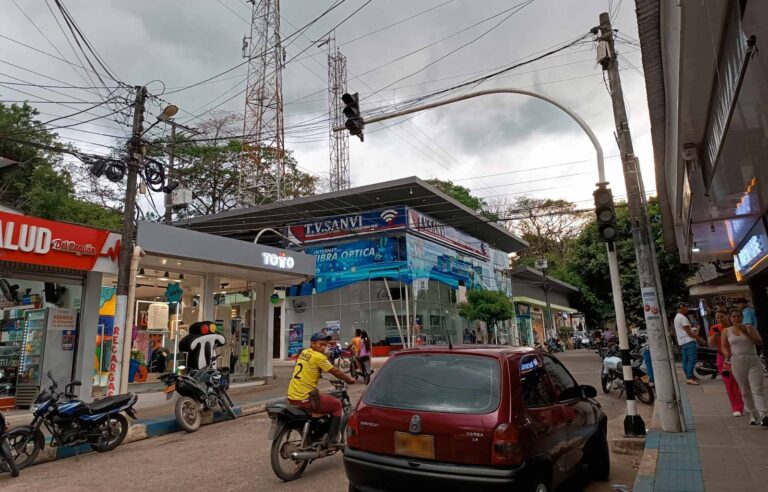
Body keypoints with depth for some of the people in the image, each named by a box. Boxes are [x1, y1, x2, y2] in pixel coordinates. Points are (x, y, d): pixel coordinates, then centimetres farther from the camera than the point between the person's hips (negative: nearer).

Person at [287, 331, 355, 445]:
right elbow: (335, 371, -5)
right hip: (304, 399, -9)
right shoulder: (318, 357, -13)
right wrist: (350, 380, 8)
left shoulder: (304, 352, 10)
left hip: (291, 397, 9)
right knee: (337, 405, 6)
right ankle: (332, 440, 8)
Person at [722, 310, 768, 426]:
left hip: (753, 361, -1)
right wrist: (727, 354, -11)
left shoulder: (749, 328, 7)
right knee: (745, 391, 7)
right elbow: (724, 346, 9)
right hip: (737, 362, 1)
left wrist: (746, 333, -11)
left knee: (757, 390, -10)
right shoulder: (726, 331, 8)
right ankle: (753, 415, 16)